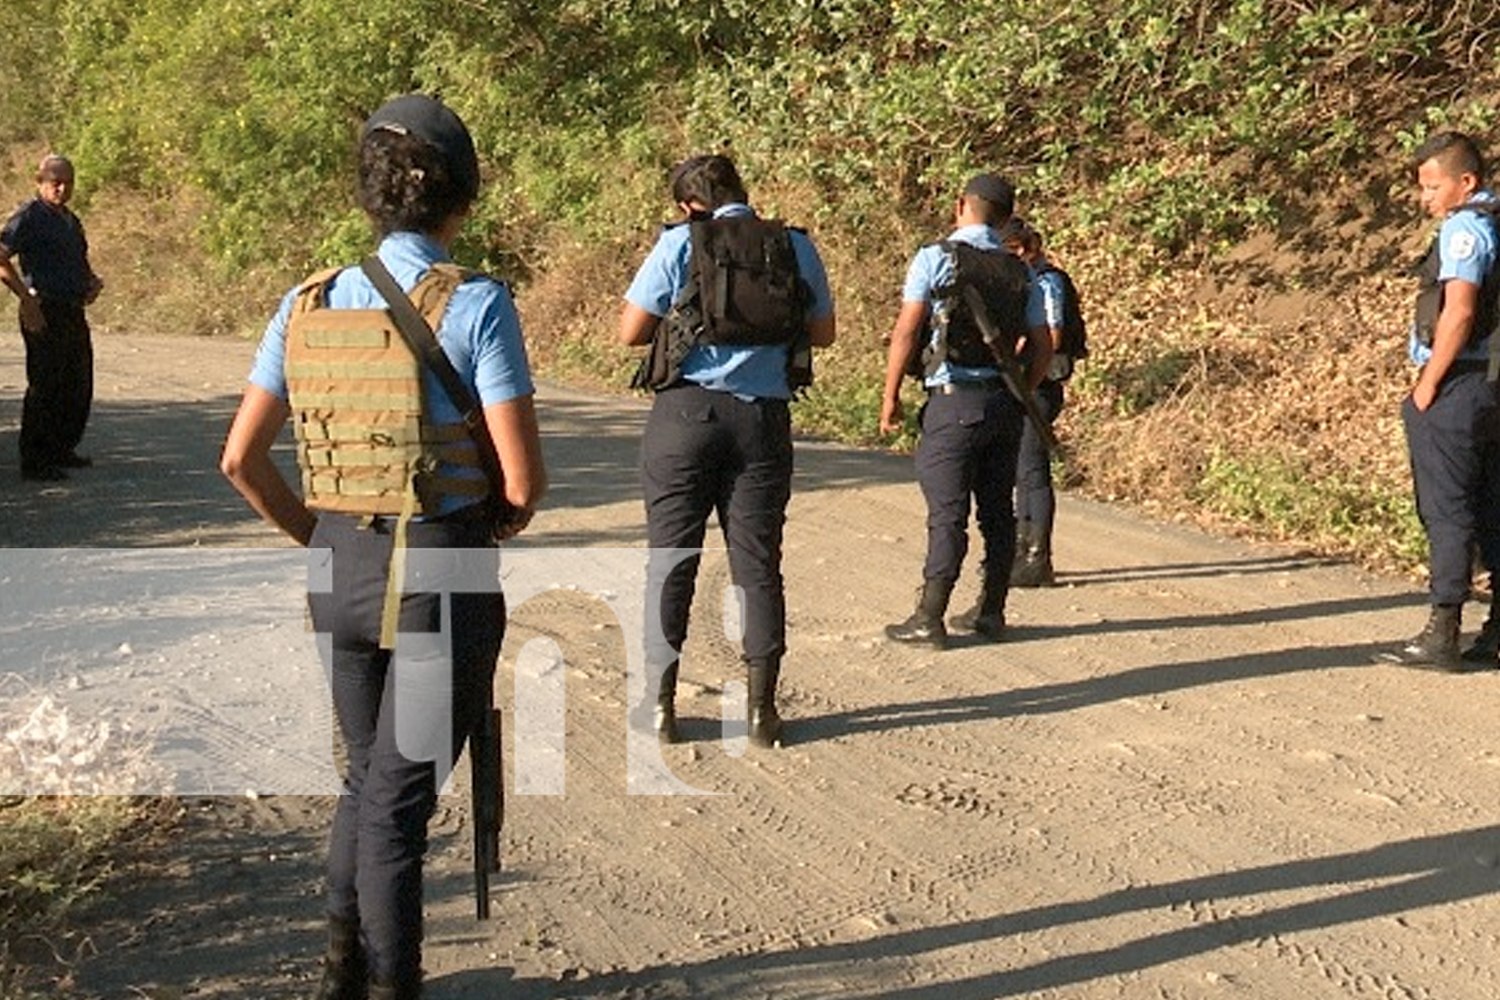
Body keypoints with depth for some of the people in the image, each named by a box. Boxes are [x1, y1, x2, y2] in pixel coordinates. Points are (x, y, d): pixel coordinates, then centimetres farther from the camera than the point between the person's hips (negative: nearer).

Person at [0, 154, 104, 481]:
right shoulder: (29, 217, -8)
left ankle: (62, 450, 28)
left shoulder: (70, 220, 18)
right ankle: (34, 461, 2)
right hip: (44, 313, -8)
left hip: (73, 311, 8)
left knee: (79, 386, 13)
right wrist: (27, 299, -22)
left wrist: (92, 280, 9)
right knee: (45, 388, -6)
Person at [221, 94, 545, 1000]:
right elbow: (524, 480, -16)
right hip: (445, 573, -5)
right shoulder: (474, 304, -14)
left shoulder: (308, 305, 2)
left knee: (367, 778, 23)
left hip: (339, 572, 5)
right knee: (400, 793, 7)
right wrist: (498, 528, 6)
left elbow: (241, 459, 4)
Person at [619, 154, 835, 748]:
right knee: (757, 564, 8)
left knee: (669, 561, 6)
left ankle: (660, 705, 12)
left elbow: (630, 332, -2)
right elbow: (823, 334, 14)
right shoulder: (795, 247, 5)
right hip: (763, 417, 2)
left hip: (686, 412, -2)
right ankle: (761, 709, 11)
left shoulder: (680, 243, -2)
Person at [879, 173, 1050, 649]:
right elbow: (1043, 347, 10)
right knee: (998, 510, 11)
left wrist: (890, 395, -1)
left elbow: (906, 331, -8)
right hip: (1005, 404, 5)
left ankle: (929, 619, -1)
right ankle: (991, 611, 19)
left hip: (954, 401, -5)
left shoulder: (936, 258, -4)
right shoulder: (1020, 273, 10)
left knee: (947, 513, -4)